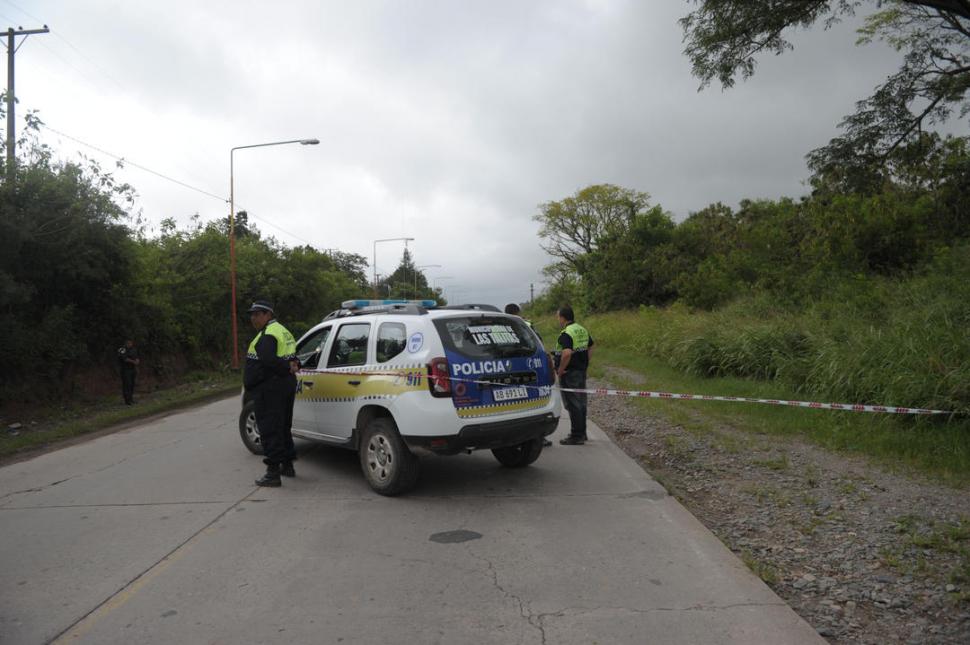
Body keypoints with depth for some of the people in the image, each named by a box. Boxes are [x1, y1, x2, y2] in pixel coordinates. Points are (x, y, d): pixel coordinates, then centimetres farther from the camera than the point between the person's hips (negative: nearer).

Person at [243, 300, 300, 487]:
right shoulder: (283, 331, 17)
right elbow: (291, 356, 22)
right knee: (283, 427, 20)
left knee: (270, 430, -5)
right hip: (287, 384, 10)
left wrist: (288, 368, -20)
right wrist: (293, 366, 1)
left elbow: (267, 359, -31)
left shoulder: (268, 335, -16)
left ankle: (273, 473, -3)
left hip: (269, 388, -10)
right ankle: (287, 465, 30)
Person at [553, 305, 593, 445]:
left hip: (569, 373, -9)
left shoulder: (566, 334, -19)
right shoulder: (582, 330, 11)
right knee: (581, 402, 16)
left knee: (573, 405, -3)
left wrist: (560, 370, -21)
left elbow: (567, 353, -33)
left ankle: (576, 436, 2)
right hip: (582, 371, 9)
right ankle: (582, 433, 27)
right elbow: (590, 346, 22)